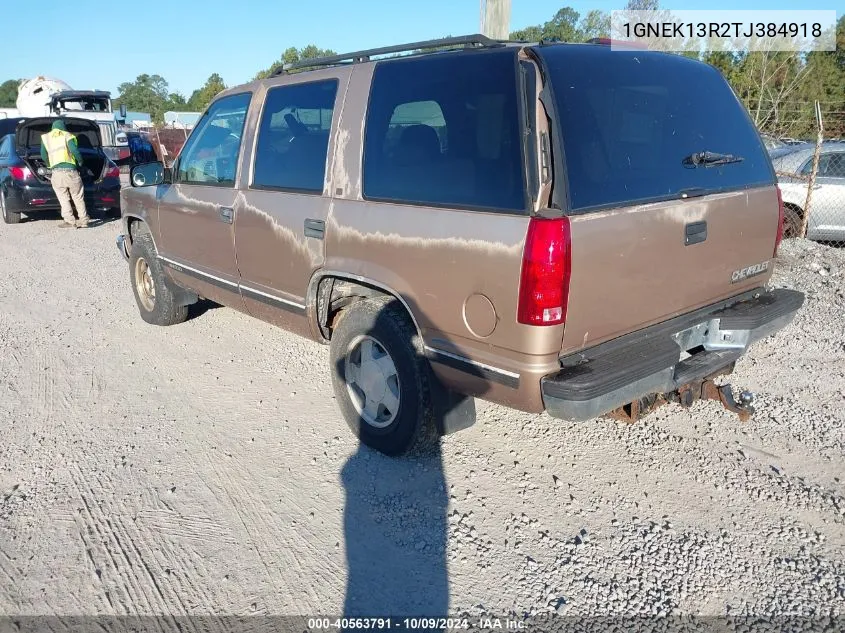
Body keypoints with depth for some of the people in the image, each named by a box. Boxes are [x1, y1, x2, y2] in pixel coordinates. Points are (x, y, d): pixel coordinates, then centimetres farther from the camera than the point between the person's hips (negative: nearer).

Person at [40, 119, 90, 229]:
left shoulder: (45, 137, 17)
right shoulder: (68, 136, 8)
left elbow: (43, 155, 16)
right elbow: (74, 150, -8)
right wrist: (80, 162, 8)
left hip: (56, 172, 1)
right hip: (70, 170, -1)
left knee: (63, 199, 4)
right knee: (78, 197, 8)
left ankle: (69, 220, -4)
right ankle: (83, 220, 8)